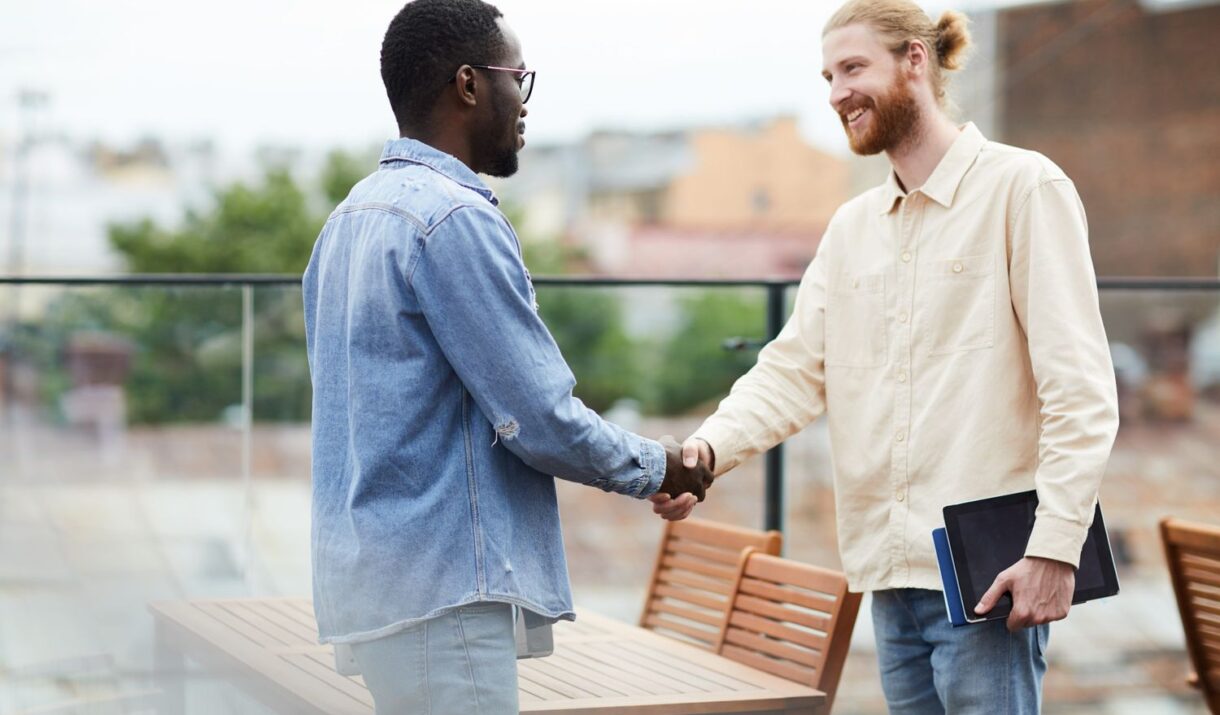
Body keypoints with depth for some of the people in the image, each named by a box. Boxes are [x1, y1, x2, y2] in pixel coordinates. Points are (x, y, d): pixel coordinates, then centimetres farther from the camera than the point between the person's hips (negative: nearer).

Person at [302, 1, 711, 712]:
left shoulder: (352, 218, 14)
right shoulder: (456, 220, -16)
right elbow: (543, 419, -16)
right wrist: (656, 468, 1)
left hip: (369, 569, 10)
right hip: (439, 588, -10)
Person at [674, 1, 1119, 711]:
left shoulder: (1023, 187, -5)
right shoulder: (852, 227, 17)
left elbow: (1079, 387, -11)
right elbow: (793, 370, 10)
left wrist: (1055, 546, -18)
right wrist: (707, 448, -10)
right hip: (891, 572, 7)